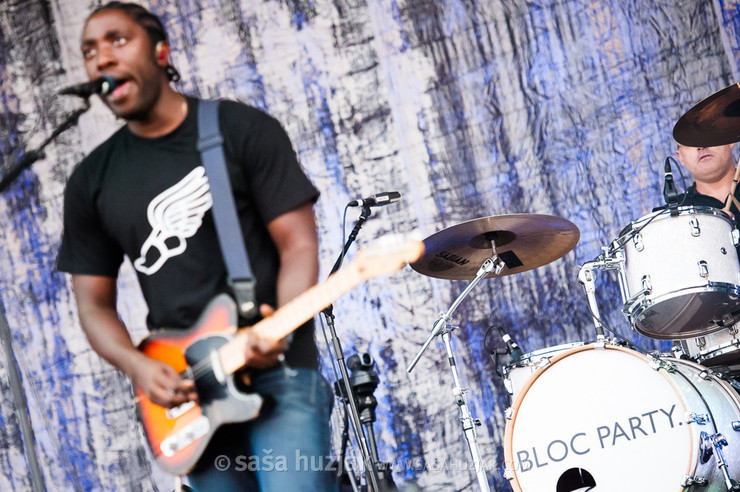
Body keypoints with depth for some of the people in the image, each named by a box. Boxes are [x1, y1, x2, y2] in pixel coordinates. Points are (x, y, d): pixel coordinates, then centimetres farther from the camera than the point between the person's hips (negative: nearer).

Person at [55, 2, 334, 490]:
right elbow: (94, 303, 12)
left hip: (278, 369, -3)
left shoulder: (243, 130, 0)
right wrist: (139, 367, -7)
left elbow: (299, 244, -3)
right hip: (184, 390, 4)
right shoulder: (91, 183, 10)